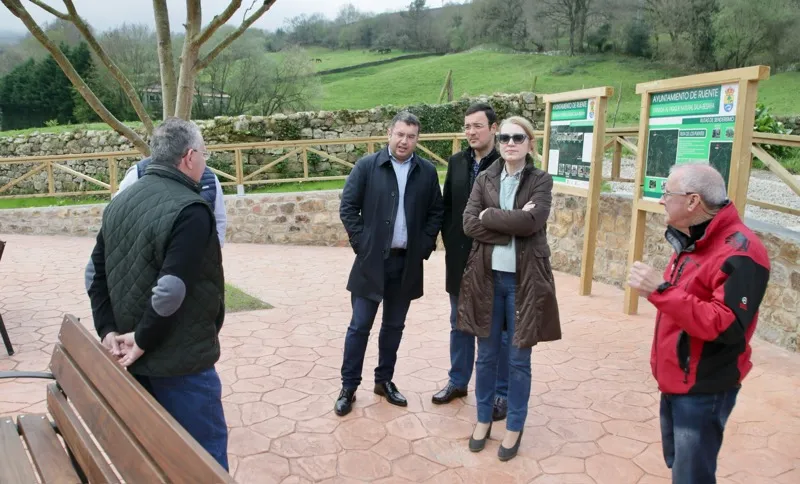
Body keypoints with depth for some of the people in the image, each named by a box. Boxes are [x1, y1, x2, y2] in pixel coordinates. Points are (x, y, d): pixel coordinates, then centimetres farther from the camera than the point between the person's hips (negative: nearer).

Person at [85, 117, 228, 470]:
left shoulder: (121, 201, 7)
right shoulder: (190, 209, -20)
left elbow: (95, 273, 9)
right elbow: (171, 290, -28)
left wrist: (108, 329, 6)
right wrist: (143, 340, -16)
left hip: (134, 360, 8)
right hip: (179, 361, -8)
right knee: (205, 451, 7)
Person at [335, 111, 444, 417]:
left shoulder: (427, 172, 3)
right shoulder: (367, 166, -4)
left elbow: (436, 212, 8)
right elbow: (348, 207, -4)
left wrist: (425, 246, -2)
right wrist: (361, 243, -10)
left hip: (408, 262, 3)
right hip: (372, 260, -2)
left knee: (394, 326, 14)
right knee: (360, 326, 4)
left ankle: (384, 380, 30)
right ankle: (348, 386, 17)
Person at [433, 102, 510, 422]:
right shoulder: (457, 162, 5)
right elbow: (447, 207, 10)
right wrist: (450, 242, 3)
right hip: (460, 259, 5)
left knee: (497, 330, 8)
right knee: (460, 325, 17)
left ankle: (501, 392, 23)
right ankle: (458, 381, 34)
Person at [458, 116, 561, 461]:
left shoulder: (541, 181, -1)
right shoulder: (484, 179, 6)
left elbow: (532, 221, -19)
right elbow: (469, 224, -7)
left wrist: (489, 216, -11)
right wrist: (512, 225, -15)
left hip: (524, 279, -2)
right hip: (487, 276, 2)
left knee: (519, 359, 8)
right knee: (486, 355, 12)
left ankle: (514, 427, 25)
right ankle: (483, 419, 31)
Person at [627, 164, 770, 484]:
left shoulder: (739, 252, -23)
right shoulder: (693, 239, 8)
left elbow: (727, 327, -31)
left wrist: (661, 290, -34)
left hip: (704, 390, -9)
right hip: (676, 381, 9)